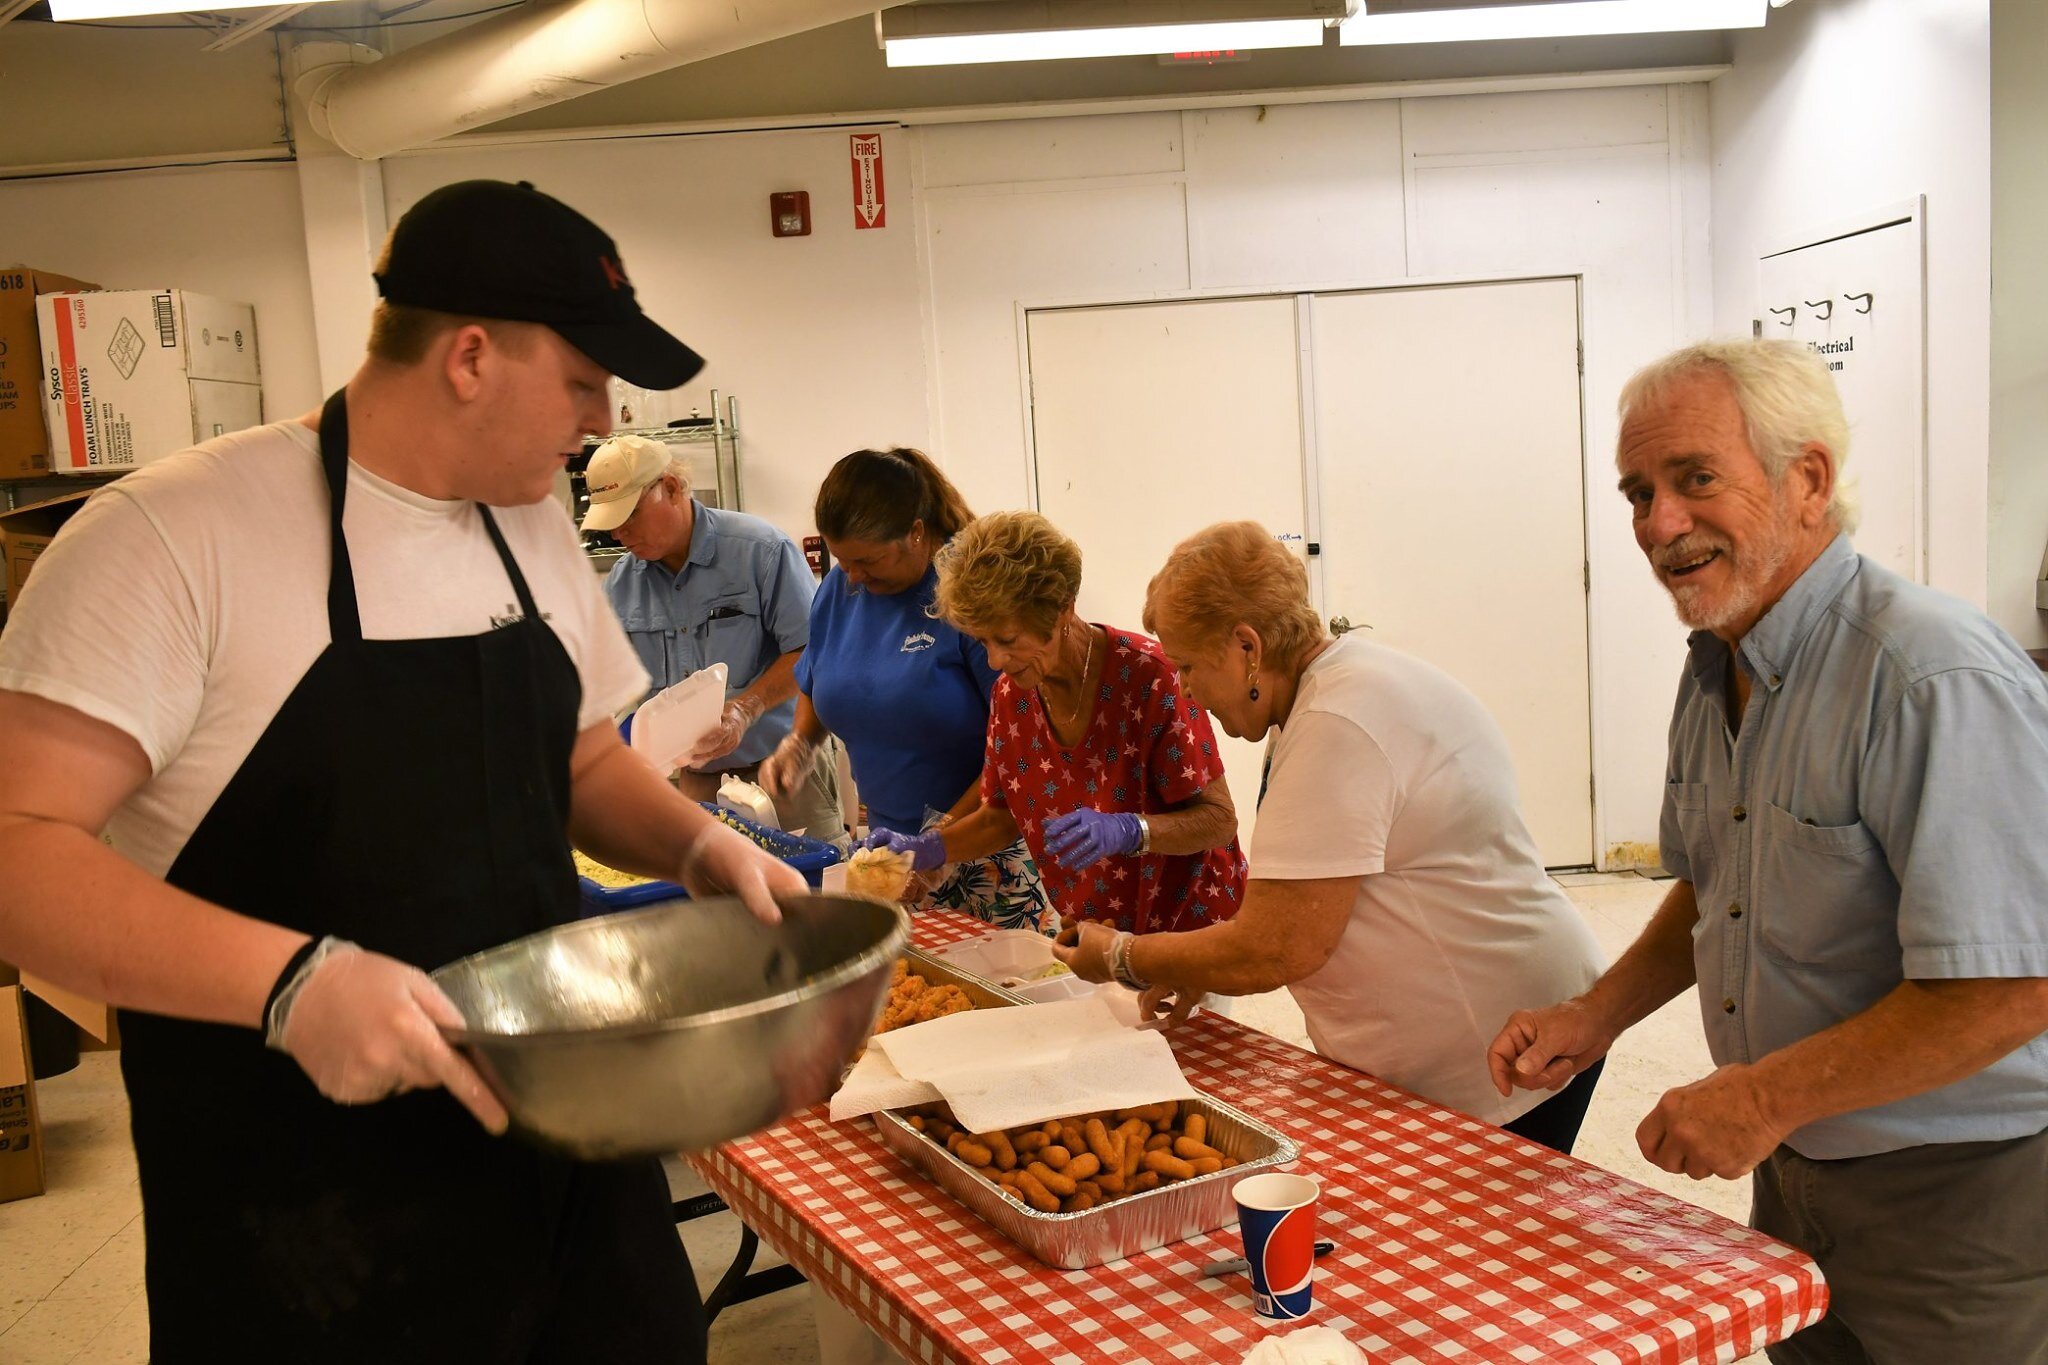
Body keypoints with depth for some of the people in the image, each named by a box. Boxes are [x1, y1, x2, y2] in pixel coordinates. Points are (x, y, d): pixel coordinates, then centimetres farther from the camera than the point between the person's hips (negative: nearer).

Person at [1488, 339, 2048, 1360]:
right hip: (1793, 1164, 8)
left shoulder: (1935, 680, -26)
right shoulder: (1718, 669, 3)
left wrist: (1763, 1097, -22)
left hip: (1955, 1199, -7)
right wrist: (1599, 1015, 2)